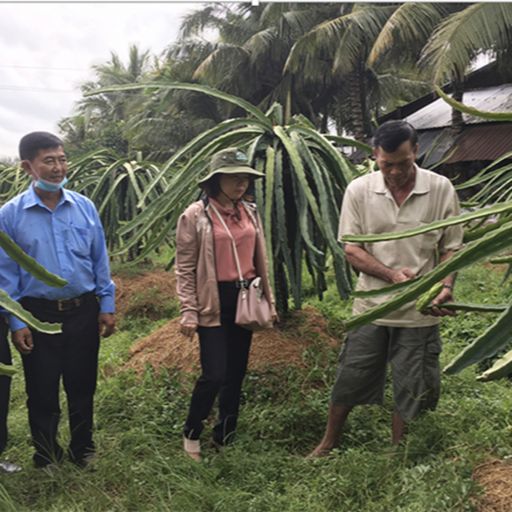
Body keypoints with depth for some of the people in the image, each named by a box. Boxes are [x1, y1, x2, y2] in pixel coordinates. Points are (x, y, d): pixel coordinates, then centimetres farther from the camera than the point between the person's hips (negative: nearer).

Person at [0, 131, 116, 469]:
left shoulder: (84, 207, -2)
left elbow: (100, 260, 4)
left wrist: (107, 305, 3)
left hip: (84, 311, 2)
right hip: (38, 315, -1)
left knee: (82, 386, 16)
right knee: (42, 391, 13)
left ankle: (83, 449, 36)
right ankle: (47, 456, 34)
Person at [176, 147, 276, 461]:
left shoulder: (250, 212, 8)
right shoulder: (195, 216, -8)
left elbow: (261, 260, 14)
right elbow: (185, 268, -6)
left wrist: (269, 299, 14)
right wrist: (189, 311, -11)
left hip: (244, 300, 5)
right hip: (213, 303, -5)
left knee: (236, 374, 12)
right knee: (215, 374, -8)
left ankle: (225, 438, 29)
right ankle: (191, 434, 18)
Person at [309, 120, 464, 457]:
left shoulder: (441, 189, -7)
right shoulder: (359, 190, -6)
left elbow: (451, 247, 0)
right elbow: (351, 249, -5)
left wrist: (446, 287, -18)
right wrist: (392, 274, -20)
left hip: (420, 311, 0)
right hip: (372, 306, 1)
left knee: (410, 390, 11)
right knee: (349, 381, 12)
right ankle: (328, 445, 33)